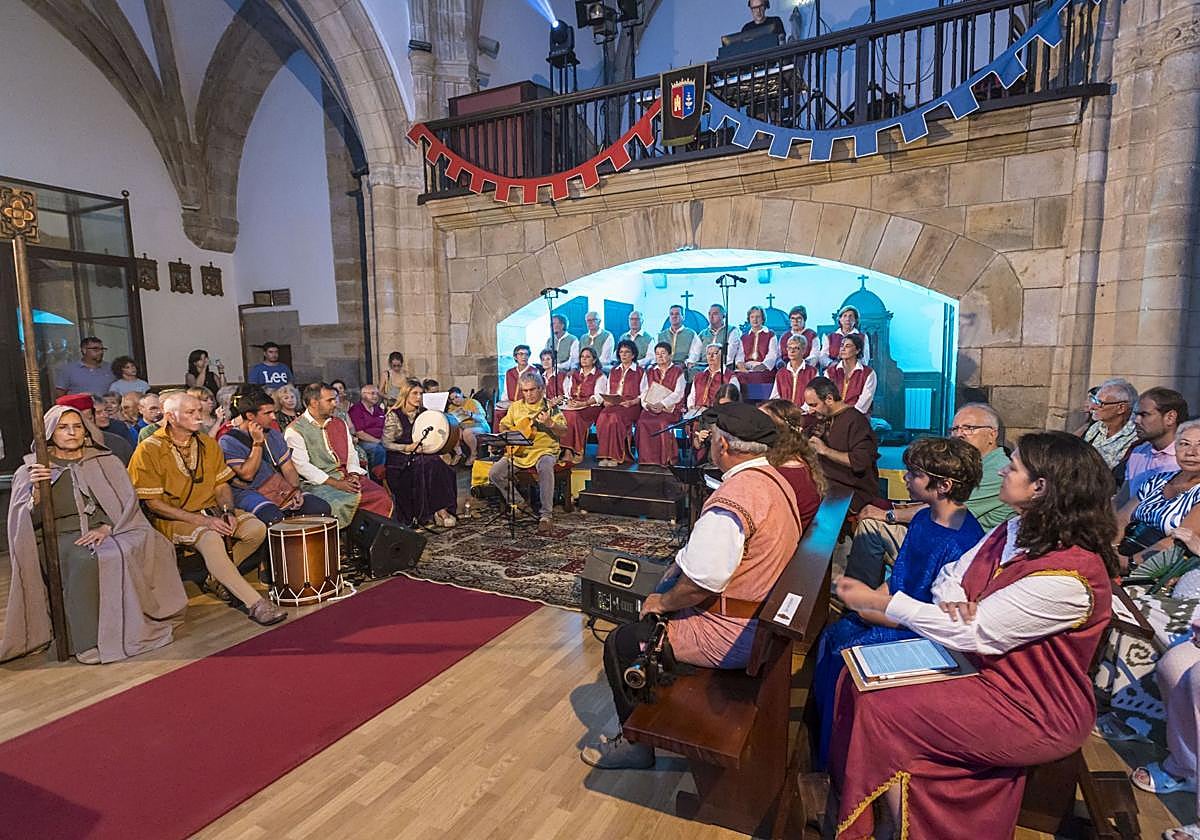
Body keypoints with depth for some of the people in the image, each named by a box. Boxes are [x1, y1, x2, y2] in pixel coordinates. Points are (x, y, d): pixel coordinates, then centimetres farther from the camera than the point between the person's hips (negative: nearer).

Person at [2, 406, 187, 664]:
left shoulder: (106, 462, 16)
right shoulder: (31, 471, 13)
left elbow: (128, 501, 5)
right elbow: (30, 521, 3)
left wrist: (107, 527, -13)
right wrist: (37, 491, -16)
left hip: (107, 531, 1)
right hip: (61, 536, -1)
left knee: (130, 551, -33)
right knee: (83, 562, -35)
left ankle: (136, 628, -24)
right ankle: (88, 642, -28)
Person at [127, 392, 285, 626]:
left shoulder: (207, 443, 7)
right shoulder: (149, 450, -10)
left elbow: (221, 485, 11)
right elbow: (153, 503, -13)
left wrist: (228, 512, -10)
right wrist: (201, 521, -21)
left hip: (211, 510, 6)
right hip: (173, 518, -5)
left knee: (257, 529, -19)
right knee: (211, 539, -35)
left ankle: (220, 576, 4)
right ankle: (255, 603, -33)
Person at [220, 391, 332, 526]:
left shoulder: (274, 435, 10)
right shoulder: (228, 441, -9)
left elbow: (288, 468, 11)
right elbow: (247, 475, -18)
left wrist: (296, 489, -7)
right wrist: (257, 443, -19)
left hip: (279, 486, 6)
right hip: (249, 492, -6)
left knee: (322, 508, -15)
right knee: (275, 519, -37)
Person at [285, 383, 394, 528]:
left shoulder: (340, 424, 19)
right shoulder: (294, 430, -3)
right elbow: (302, 466, -12)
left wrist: (354, 474, -3)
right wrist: (335, 483, -18)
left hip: (347, 477, 6)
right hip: (318, 483, -6)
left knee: (382, 497, -17)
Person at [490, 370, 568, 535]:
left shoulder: (550, 407, 1)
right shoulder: (515, 407, 14)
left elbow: (562, 432, -7)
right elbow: (503, 426, 21)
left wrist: (550, 423, -26)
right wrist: (509, 433, -2)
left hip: (544, 450, -4)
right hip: (518, 451, 5)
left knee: (545, 468, -38)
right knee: (494, 473, -13)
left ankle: (545, 516, -31)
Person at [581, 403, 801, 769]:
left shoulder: (731, 499, -29)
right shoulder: (775, 481, 3)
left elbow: (702, 582, -29)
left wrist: (663, 602, -11)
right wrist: (682, 563, 6)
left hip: (732, 635, -10)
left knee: (620, 643, 3)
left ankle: (636, 742, 20)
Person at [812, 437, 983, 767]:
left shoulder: (961, 545, -26)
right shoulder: (923, 518, 3)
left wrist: (871, 611, -16)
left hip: (922, 637, -8)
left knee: (842, 657, -17)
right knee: (831, 634, -5)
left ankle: (832, 756, 7)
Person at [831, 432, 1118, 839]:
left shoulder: (1067, 575, -27)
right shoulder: (1017, 531, 1)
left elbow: (975, 633, -27)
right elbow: (950, 576, 9)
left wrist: (878, 602, -23)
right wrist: (954, 603, -16)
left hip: (1035, 712, -8)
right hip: (975, 663, 9)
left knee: (881, 708, -19)